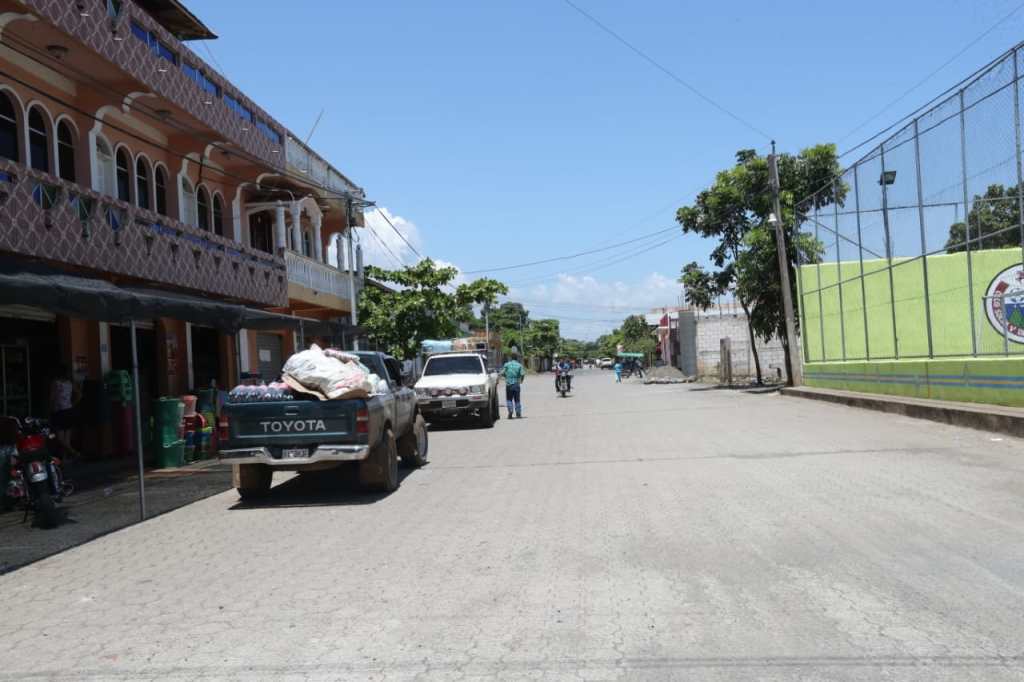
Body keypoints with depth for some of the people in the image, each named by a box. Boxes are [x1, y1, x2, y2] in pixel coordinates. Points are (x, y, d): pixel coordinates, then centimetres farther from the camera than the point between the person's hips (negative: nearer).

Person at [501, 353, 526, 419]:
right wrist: (521, 380, 8)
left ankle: (510, 411, -12)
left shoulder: (506, 364, 2)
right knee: (517, 400, 9)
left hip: (509, 384, 0)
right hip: (516, 384, 0)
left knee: (509, 399, 6)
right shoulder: (519, 365, 1)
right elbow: (522, 374, -11)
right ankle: (518, 413, 10)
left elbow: (502, 373, -5)